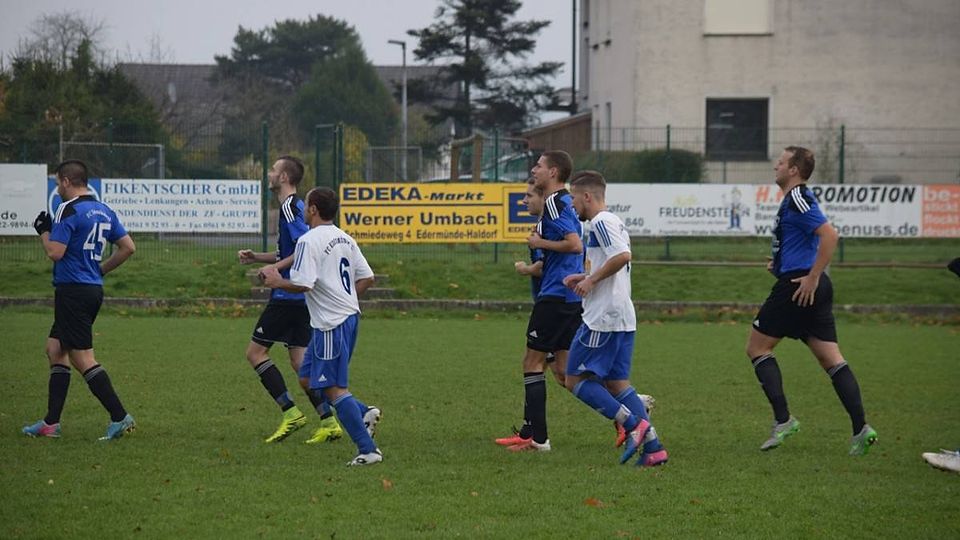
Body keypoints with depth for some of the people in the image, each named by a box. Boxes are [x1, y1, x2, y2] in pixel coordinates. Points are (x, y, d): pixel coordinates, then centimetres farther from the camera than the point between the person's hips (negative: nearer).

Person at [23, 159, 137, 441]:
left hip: (73, 291, -9)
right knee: (55, 349, 15)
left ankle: (120, 417, -12)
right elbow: (128, 247, 13)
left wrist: (44, 230, -1)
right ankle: (51, 423, 14)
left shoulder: (69, 210, -14)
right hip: (93, 289, 9)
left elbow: (55, 253, -19)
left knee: (82, 358, -7)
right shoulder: (103, 211, 11)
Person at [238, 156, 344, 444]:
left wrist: (275, 268, -18)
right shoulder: (294, 206, 18)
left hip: (288, 295, -10)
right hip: (302, 296, 10)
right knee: (299, 359, 8)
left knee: (255, 352, -2)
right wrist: (257, 257, 18)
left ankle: (290, 413, -7)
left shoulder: (290, 206, -13)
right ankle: (329, 422, 2)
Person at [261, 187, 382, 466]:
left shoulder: (309, 241, -14)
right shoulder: (345, 239, 13)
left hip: (331, 324, -9)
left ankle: (368, 450, -6)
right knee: (307, 379, 17)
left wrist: (277, 281, -4)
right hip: (350, 315, 9)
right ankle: (363, 413, 9)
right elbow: (367, 278, 14)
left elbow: (302, 284, -22)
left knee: (334, 389, -4)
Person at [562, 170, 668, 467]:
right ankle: (654, 447, 2)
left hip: (602, 318, -10)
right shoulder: (613, 221, 20)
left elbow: (622, 256, -26)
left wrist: (592, 279, -16)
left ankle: (633, 424, -13)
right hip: (623, 317, 10)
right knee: (617, 383, 10)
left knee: (575, 380, -4)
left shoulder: (601, 222, -11)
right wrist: (585, 277, 17)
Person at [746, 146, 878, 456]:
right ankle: (860, 429, -5)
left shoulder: (797, 199, -13)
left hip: (797, 285, -10)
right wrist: (781, 263, 21)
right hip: (813, 289, 10)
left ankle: (783, 420, -5)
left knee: (757, 347, 2)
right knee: (831, 358, 4)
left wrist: (812, 277, -24)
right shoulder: (794, 199, 19)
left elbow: (829, 235, -25)